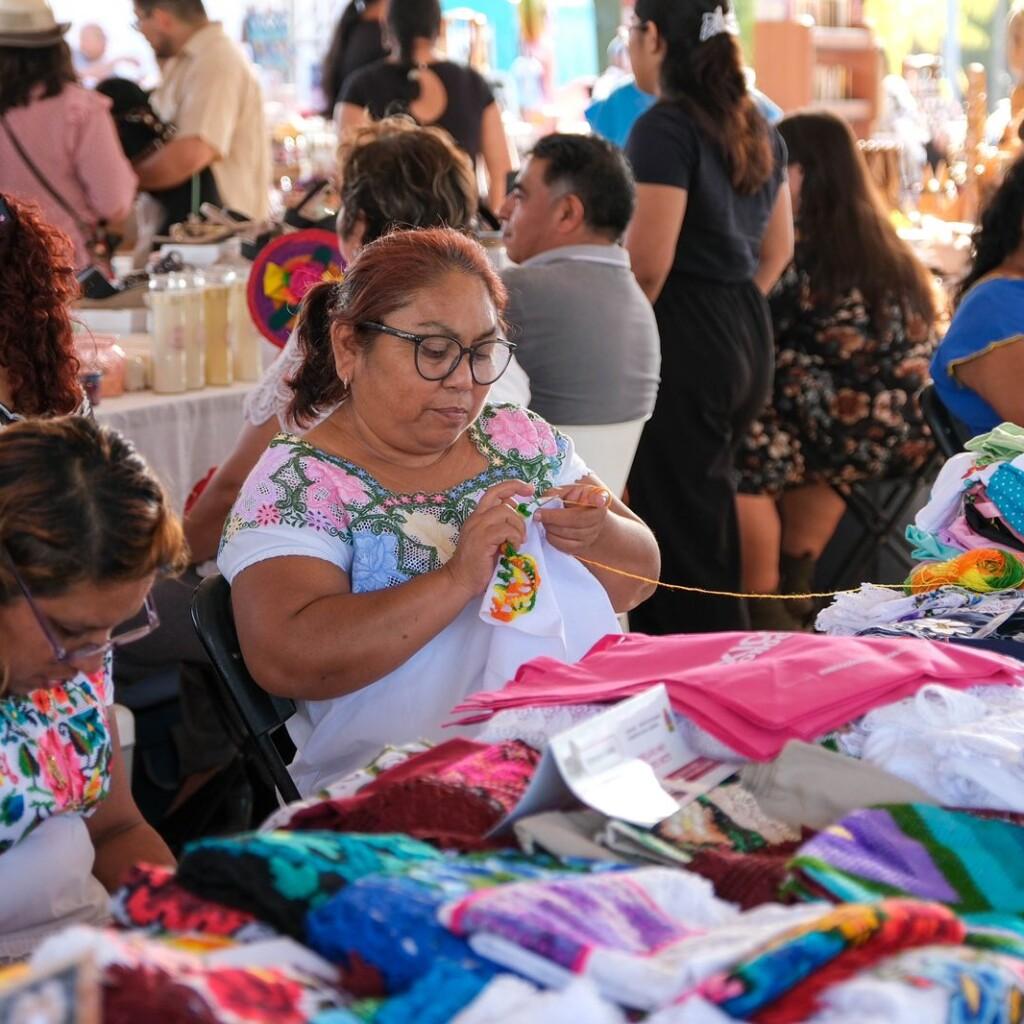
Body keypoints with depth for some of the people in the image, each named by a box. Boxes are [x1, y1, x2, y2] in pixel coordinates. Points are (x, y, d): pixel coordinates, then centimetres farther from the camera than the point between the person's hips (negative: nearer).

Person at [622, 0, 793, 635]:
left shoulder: (666, 126, -14)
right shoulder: (757, 127, 12)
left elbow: (648, 263, -19)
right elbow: (779, 247, 20)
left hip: (685, 343, -9)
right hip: (749, 338, 9)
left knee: (681, 535, -1)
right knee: (708, 516, 18)